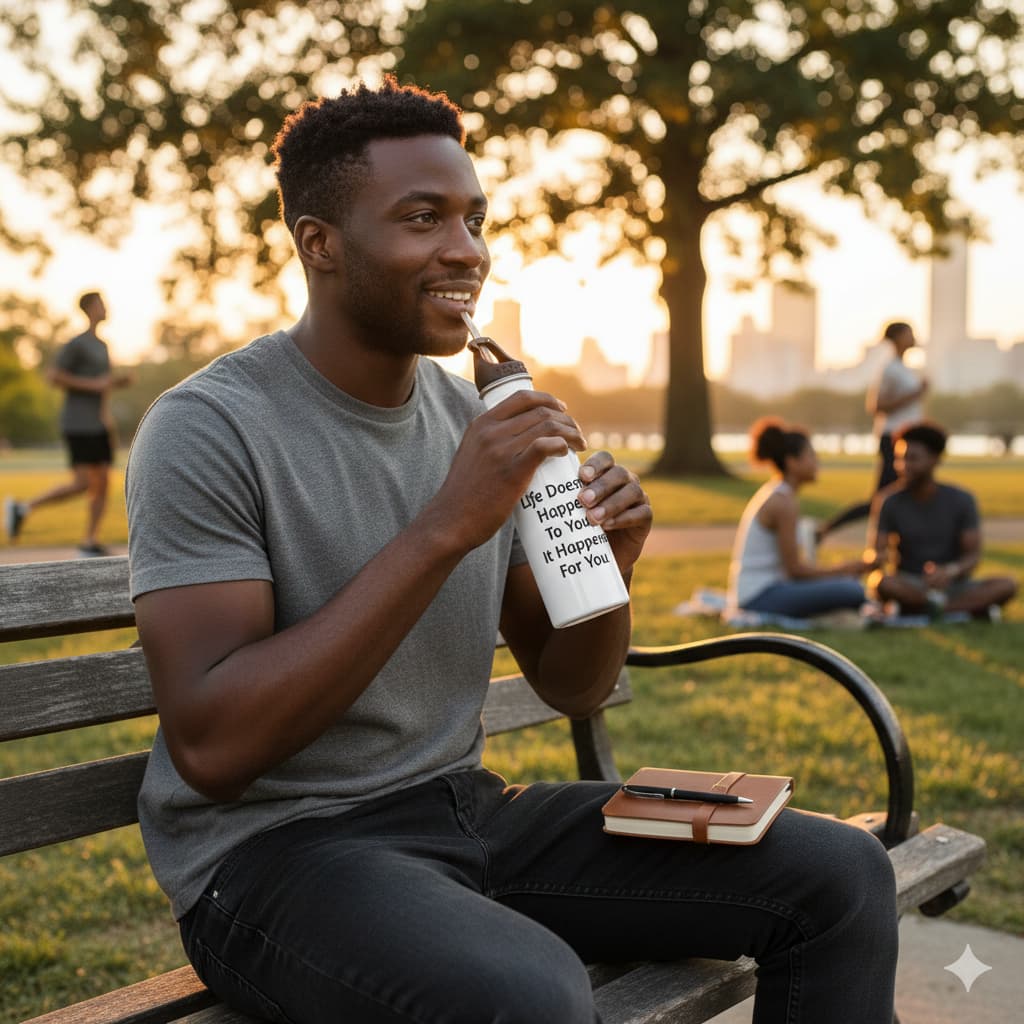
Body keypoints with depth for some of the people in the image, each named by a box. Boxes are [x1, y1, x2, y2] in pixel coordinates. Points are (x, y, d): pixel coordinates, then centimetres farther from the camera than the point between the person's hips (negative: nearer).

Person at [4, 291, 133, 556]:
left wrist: (119, 379, 8)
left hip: (98, 425, 8)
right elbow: (53, 376, -15)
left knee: (102, 483, 1)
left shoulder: (101, 345, 17)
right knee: (82, 483, -13)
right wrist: (93, 385, -17)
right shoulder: (76, 343, -9)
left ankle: (90, 542, 5)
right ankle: (23, 507, 0)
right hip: (78, 424, -8)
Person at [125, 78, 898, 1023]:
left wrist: (605, 569, -12)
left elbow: (570, 688, 11)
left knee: (842, 873, -3)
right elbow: (210, 748, -24)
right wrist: (444, 528, -27)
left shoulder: (476, 415, 7)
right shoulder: (208, 429, -13)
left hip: (470, 807, 6)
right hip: (275, 848, -6)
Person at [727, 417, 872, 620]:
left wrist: (844, 568, 10)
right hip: (760, 598, -10)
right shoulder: (784, 501, -13)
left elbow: (792, 560, 16)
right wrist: (846, 569, -2)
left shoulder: (769, 493, 14)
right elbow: (794, 568, -13)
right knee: (850, 591, -22)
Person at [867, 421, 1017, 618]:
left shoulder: (962, 500, -5)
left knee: (1007, 585, -25)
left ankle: (916, 610, -25)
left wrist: (950, 572, -31)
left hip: (953, 586, 1)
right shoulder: (889, 502, -7)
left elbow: (973, 556, -8)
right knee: (883, 582, -36)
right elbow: (873, 552, -11)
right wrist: (877, 559, -37)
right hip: (908, 588, -1)